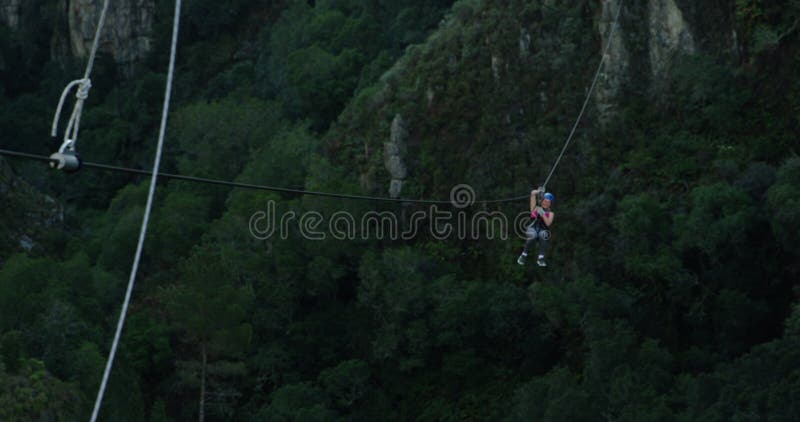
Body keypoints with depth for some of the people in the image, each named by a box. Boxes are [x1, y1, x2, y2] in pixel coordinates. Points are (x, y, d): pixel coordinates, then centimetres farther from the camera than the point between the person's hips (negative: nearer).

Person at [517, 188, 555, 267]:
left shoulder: (550, 213, 14)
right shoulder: (535, 207, 15)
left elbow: (548, 224, -6)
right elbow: (533, 193, 7)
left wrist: (543, 214, -15)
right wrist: (539, 191, -5)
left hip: (543, 230, 0)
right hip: (532, 228, 0)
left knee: (543, 235, -37)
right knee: (533, 236, -37)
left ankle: (541, 258, -34)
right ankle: (524, 255, -18)